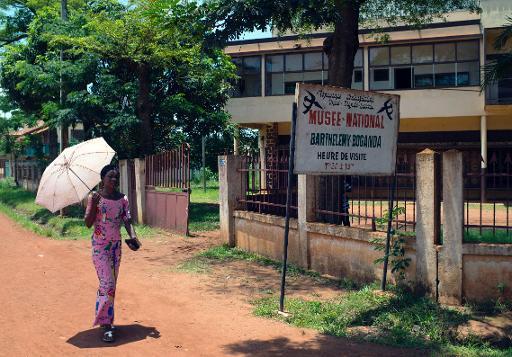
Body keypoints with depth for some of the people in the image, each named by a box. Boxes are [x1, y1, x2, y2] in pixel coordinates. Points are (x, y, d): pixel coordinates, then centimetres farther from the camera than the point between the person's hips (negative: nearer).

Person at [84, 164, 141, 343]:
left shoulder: (122, 199, 3)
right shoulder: (94, 197, -7)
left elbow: (127, 220, 1)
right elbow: (88, 223, -11)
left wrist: (132, 236, -16)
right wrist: (93, 204, -23)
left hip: (116, 244, 5)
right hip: (100, 245, -4)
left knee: (112, 284, 11)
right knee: (107, 284, -11)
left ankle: (107, 320, 23)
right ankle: (106, 325, -4)